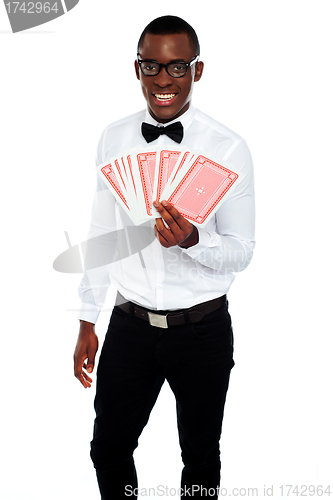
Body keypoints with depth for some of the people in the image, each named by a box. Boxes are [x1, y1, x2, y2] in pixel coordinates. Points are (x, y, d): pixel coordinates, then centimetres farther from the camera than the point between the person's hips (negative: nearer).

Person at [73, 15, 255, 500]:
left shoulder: (228, 147, -12)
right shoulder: (114, 139, 0)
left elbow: (242, 251, -8)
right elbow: (102, 232, 7)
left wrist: (191, 240, -30)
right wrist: (88, 322, 9)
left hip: (202, 329, -2)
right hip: (131, 326, 3)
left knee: (201, 455, 17)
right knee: (108, 450, 15)